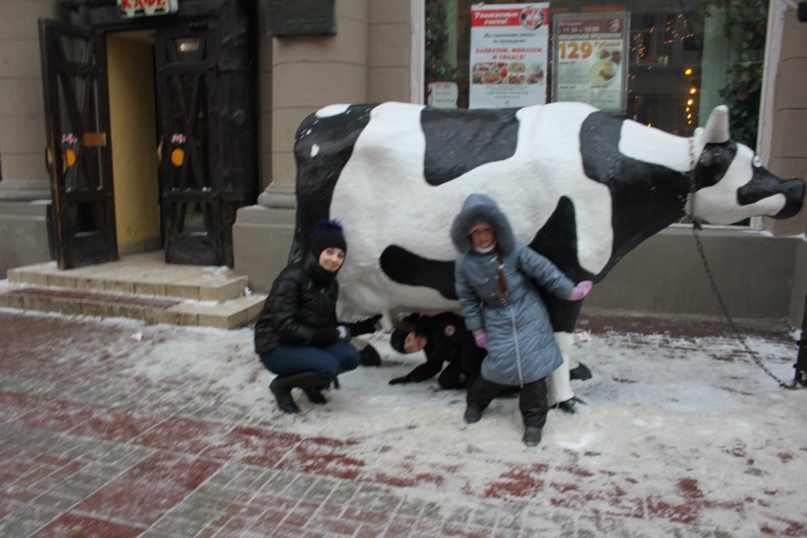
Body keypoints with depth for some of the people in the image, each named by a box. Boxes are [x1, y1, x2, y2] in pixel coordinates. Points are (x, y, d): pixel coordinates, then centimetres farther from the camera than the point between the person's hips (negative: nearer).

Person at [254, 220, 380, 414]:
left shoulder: (330, 284, 4)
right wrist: (331, 335, -24)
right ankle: (282, 384, -3)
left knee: (350, 357, -17)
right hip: (276, 347, -7)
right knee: (328, 366, -29)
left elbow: (330, 325, 9)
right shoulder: (292, 279, -20)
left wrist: (367, 325, -2)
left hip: (308, 344, 7)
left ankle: (311, 383, 8)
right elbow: (285, 328, -25)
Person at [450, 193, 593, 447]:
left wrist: (570, 290, -3)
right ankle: (475, 401, 27)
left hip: (528, 314, 0)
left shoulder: (513, 250, -16)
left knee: (532, 365, -3)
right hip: (497, 320, 1)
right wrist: (477, 329, 5)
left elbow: (543, 269, -8)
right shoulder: (464, 262, -10)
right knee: (498, 364, -4)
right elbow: (467, 298, 1)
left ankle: (534, 421, 13)